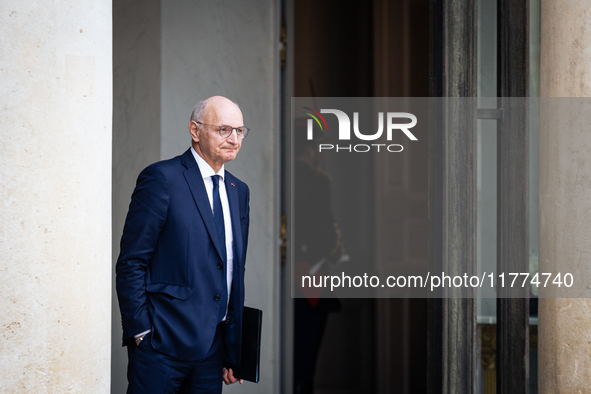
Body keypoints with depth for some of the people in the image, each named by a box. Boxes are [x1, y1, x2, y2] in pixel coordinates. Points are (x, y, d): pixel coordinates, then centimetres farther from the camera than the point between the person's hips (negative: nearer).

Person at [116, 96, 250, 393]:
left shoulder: (239, 190, 15)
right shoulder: (161, 178, -7)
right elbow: (131, 263, -9)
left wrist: (234, 352, 14)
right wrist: (140, 333, -13)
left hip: (213, 346, 6)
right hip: (162, 346, -6)